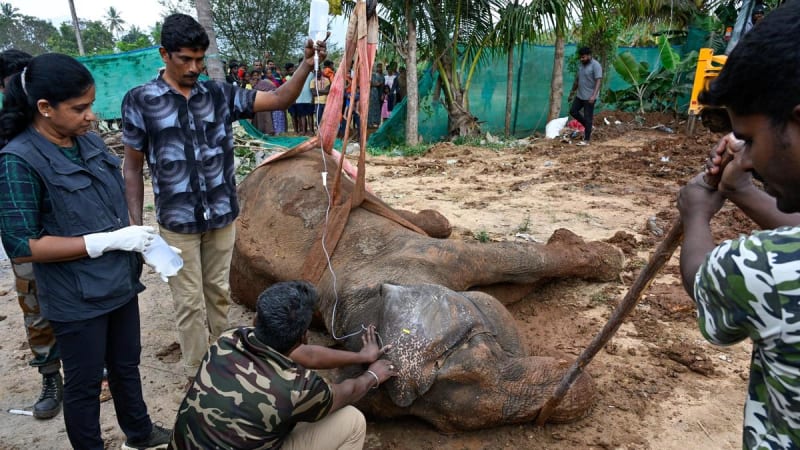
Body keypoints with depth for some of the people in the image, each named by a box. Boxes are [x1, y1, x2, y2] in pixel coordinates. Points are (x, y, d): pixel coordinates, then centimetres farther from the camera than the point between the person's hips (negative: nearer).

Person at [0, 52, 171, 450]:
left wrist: (135, 238, -1)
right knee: (85, 383, 14)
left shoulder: (89, 141, 0)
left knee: (126, 365, 24)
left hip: (120, 282, 7)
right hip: (76, 298, -6)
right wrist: (109, 241, -23)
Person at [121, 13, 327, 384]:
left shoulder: (220, 94, -1)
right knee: (190, 302, 7)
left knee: (218, 293, 16)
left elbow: (278, 99, -4)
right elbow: (132, 166, -2)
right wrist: (135, 224, -5)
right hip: (177, 222, -3)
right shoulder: (140, 100, -7)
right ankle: (196, 375, 23)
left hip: (222, 216, 3)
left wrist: (307, 65, -20)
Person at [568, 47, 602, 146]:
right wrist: (573, 90, 28)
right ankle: (587, 126, 26)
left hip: (589, 97, -8)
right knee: (573, 111, 10)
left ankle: (586, 140, 3)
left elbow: (598, 81, -22)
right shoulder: (581, 65, 9)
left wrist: (594, 95, -32)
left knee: (587, 117, -4)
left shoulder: (595, 65, -16)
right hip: (580, 95, 8)